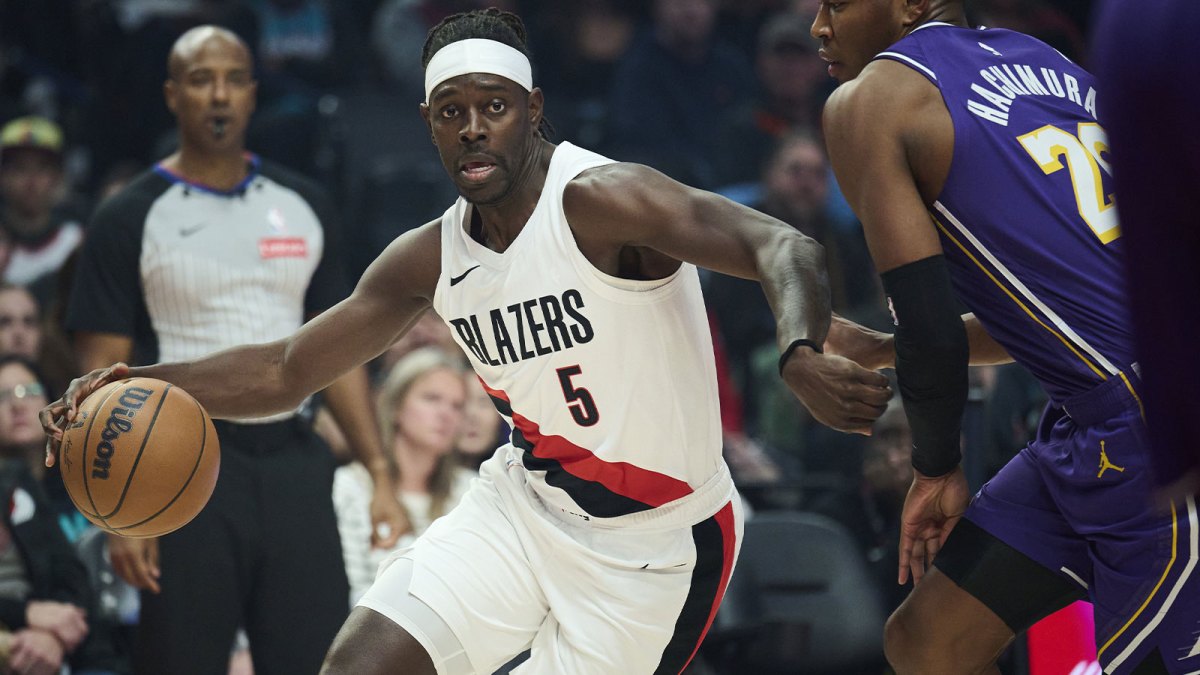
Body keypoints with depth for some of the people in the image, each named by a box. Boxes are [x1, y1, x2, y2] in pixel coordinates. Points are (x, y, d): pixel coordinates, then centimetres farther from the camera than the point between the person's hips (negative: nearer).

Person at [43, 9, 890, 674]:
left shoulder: (599, 202, -21)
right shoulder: (432, 259, 0)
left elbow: (782, 248, -33)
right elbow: (286, 370, 9)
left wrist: (800, 358, -55)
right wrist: (143, 384, -7)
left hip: (654, 543, -6)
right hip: (526, 504, 6)